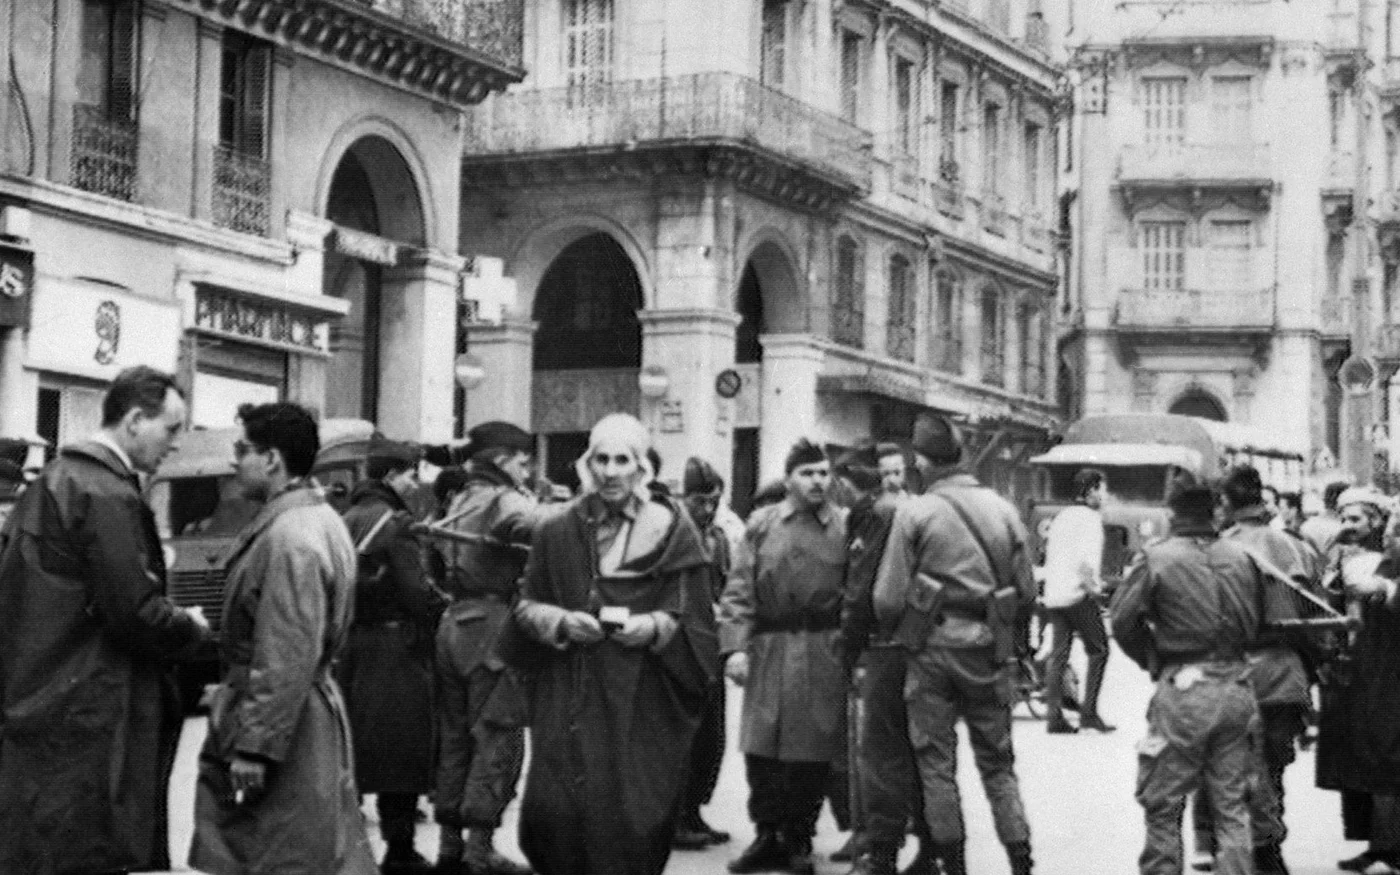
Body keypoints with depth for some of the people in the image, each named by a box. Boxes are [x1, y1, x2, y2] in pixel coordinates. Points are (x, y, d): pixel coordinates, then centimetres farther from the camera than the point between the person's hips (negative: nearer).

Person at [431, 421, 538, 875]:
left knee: (455, 734, 12)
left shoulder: (459, 502, 18)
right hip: (491, 625, -9)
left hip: (453, 622, 9)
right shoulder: (503, 500, -10)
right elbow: (536, 527, -28)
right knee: (498, 736, -4)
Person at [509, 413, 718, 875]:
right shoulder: (558, 531, 8)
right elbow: (526, 606, 11)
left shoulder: (671, 532, 1)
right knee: (553, 811, -5)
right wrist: (561, 621, -9)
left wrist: (654, 627, -16)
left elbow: (691, 621, 2)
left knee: (629, 818, -5)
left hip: (641, 702, -2)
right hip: (567, 695, 2)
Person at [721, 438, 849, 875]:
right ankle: (767, 836, 16)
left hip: (824, 654, -1)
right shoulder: (762, 524, 6)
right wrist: (735, 646, -6)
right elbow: (739, 590, 3)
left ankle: (799, 840, 17)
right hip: (769, 649, 1)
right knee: (760, 749, 2)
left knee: (813, 753, 2)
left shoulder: (845, 527, 3)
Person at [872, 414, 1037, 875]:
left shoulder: (914, 512, -8)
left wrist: (899, 630, 12)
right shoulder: (1003, 509, 3)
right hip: (990, 650, 3)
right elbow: (1027, 590, 6)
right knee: (998, 762, 13)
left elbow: (888, 597, -8)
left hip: (934, 647, -3)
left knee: (936, 763, 8)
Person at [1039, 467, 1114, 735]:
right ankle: (1089, 712, -2)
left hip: (1053, 595, 8)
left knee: (1058, 655, 8)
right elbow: (1087, 557, -21)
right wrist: (1093, 587, -12)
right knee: (1098, 651, 3)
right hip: (1078, 595, -8)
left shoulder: (1061, 517, 18)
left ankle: (1054, 716, 5)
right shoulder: (1090, 517, -8)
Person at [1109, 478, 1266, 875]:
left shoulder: (1156, 558, -9)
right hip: (1236, 689, 4)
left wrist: (1152, 660, 6)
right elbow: (1257, 622, 6)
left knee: (1163, 804, 8)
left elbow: (1122, 619, -9)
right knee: (1231, 805, 11)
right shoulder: (1242, 557, 3)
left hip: (1182, 691, -4)